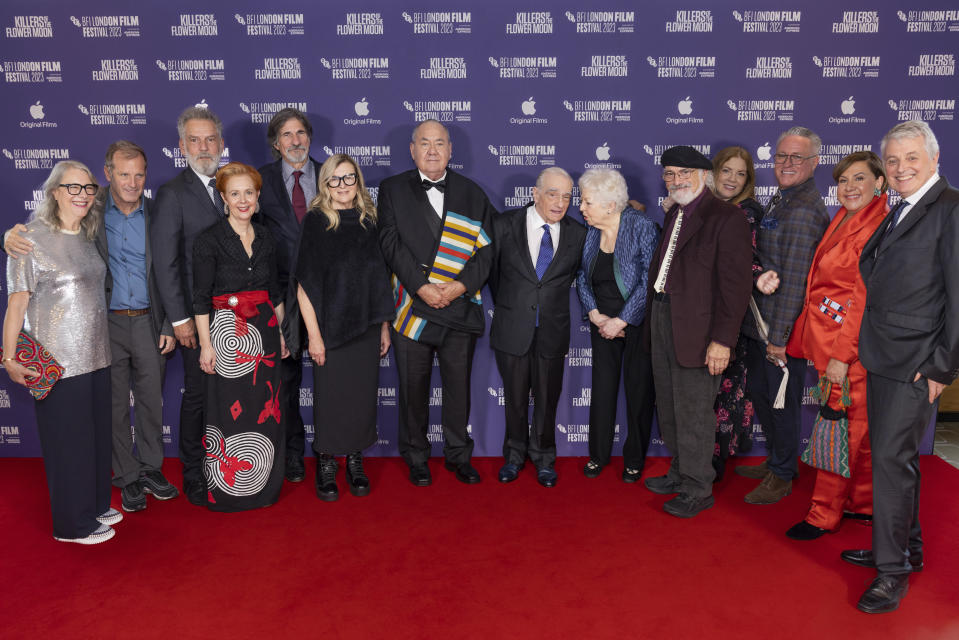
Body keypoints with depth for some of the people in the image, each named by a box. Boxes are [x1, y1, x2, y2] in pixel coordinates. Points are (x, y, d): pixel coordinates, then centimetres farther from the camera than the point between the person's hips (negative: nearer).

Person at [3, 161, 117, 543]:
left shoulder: (87, 236, 9)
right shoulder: (31, 238, -11)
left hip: (96, 355, 7)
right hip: (58, 362, -7)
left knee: (97, 434, 16)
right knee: (68, 439, 3)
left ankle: (95, 505, 33)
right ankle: (73, 523, 18)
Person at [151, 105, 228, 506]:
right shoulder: (172, 194, -6)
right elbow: (165, 263, -10)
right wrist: (179, 319, -13)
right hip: (198, 316, -5)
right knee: (198, 394, 4)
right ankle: (193, 476, 19)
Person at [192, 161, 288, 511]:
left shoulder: (265, 237, 10)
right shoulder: (209, 240, -5)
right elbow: (201, 297, -8)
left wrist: (281, 332, 12)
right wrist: (206, 344, -13)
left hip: (265, 332, 5)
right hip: (227, 333, -5)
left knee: (265, 410, 9)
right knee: (230, 411, -2)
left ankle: (263, 486, 22)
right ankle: (226, 489, 13)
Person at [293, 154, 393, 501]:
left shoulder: (369, 220, 8)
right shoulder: (316, 221, -4)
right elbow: (305, 285, -7)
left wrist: (384, 325, 10)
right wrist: (313, 334, -11)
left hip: (366, 327, 4)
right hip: (330, 326, -3)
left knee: (362, 396, 8)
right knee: (329, 397, 4)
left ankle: (355, 462, 24)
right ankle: (325, 464, 20)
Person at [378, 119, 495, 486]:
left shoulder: (471, 193, 8)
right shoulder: (393, 190, 5)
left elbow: (487, 246, 1)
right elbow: (391, 244, -6)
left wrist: (461, 285, -13)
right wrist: (422, 287, -15)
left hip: (460, 306, 1)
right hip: (412, 306, -1)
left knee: (459, 384, 9)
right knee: (413, 387, 7)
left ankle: (458, 456, 26)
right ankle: (416, 458, 24)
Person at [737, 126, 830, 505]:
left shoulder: (805, 210, -18)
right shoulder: (779, 201, 12)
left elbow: (795, 279, -22)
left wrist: (779, 336, -22)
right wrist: (761, 275, 1)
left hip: (785, 325, -9)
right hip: (760, 319, 9)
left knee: (782, 399, 4)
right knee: (759, 392, 19)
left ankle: (782, 476, 22)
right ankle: (777, 460, 38)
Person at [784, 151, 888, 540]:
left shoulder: (878, 227, -14)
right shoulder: (841, 221, 14)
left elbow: (865, 298, -18)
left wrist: (842, 355, -20)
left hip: (852, 345, -8)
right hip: (828, 341, 8)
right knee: (858, 429, 17)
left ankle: (825, 514, 12)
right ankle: (864, 502, 30)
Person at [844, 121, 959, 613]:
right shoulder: (897, 214, 15)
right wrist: (867, 349, 10)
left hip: (916, 365, -9)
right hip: (882, 360, 9)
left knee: (892, 459, -5)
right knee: (894, 456, 18)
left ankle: (893, 571, 8)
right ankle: (906, 547, 34)